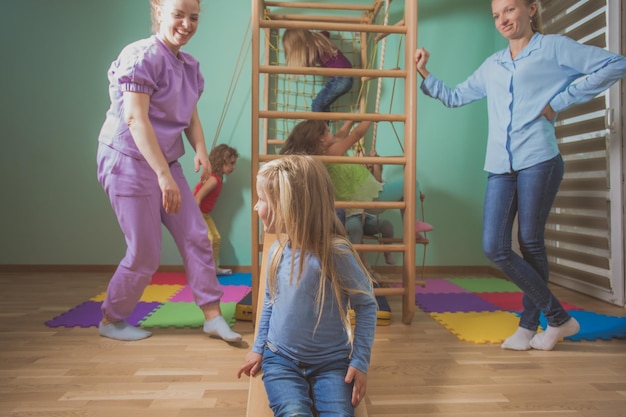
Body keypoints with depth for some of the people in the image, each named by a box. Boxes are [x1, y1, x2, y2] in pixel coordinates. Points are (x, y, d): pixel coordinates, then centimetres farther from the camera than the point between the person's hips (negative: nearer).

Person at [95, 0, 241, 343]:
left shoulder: (190, 66, 10)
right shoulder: (141, 56, -15)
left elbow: (191, 117, 10)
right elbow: (135, 118, -23)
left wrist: (200, 150, -11)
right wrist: (164, 176, -29)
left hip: (167, 163, 8)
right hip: (130, 163, -7)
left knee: (196, 238, 2)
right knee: (146, 254, -1)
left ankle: (213, 317, 12)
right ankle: (111, 321, 23)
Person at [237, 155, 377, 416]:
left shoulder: (336, 252, -19)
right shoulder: (278, 250, -5)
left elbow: (366, 305, -9)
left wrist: (360, 361, -10)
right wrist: (258, 348, 12)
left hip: (331, 362, -2)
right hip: (281, 359, 2)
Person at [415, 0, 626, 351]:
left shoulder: (554, 47, 7)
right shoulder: (491, 66, 21)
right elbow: (454, 97, 27)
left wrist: (560, 101, -5)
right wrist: (424, 73, 17)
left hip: (538, 161, -4)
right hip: (499, 167, 5)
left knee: (531, 242, 2)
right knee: (494, 248, -4)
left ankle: (529, 325, 20)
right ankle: (559, 317, 13)